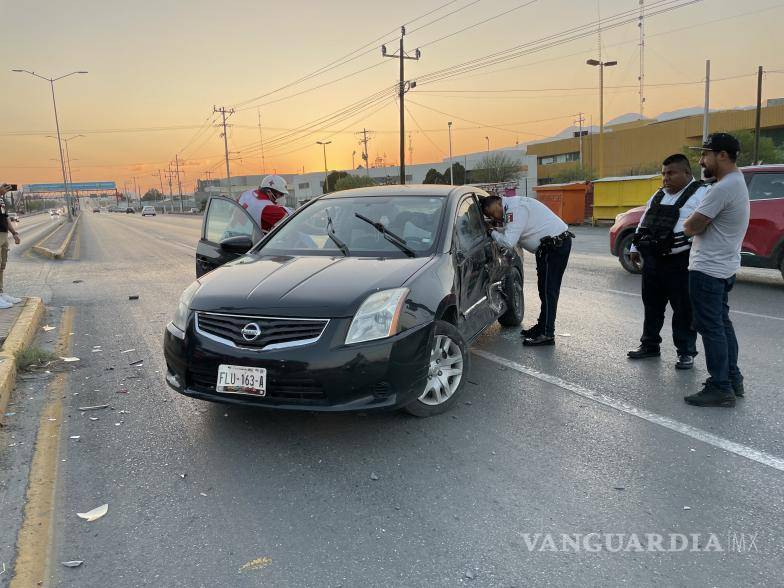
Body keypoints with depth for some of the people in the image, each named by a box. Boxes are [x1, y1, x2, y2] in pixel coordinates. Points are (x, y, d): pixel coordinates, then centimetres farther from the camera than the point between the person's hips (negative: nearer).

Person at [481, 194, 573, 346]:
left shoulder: (515, 208, -19)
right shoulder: (512, 207, 14)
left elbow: (509, 241, -25)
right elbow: (512, 238, 20)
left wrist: (493, 233, -9)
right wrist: (497, 233, 6)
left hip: (555, 244, -11)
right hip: (550, 245, 11)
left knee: (548, 290, -8)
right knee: (544, 288, 17)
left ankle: (547, 334, -5)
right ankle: (542, 326, 28)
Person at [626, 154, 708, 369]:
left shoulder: (700, 194, -4)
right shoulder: (658, 195, 19)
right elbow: (643, 222, 25)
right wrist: (636, 247, 21)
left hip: (680, 262, -7)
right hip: (652, 260, 7)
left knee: (683, 308, 0)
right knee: (652, 304, 15)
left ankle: (686, 351, 11)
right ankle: (650, 344, 28)